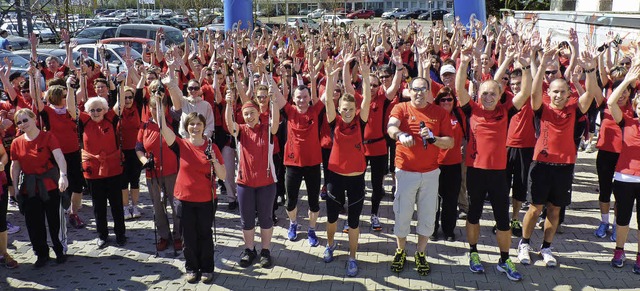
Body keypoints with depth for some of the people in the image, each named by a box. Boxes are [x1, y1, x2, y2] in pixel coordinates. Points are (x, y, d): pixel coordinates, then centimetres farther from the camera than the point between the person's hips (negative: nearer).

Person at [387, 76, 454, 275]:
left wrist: (434, 139, -18)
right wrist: (400, 135, -46)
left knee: (427, 215, 9)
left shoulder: (440, 113, 3)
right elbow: (391, 126, -24)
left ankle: (421, 253, 27)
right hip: (405, 171, -2)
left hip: (430, 173, 2)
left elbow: (450, 142, 2)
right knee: (402, 214, 6)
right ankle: (400, 251, 27)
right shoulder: (401, 108, -3)